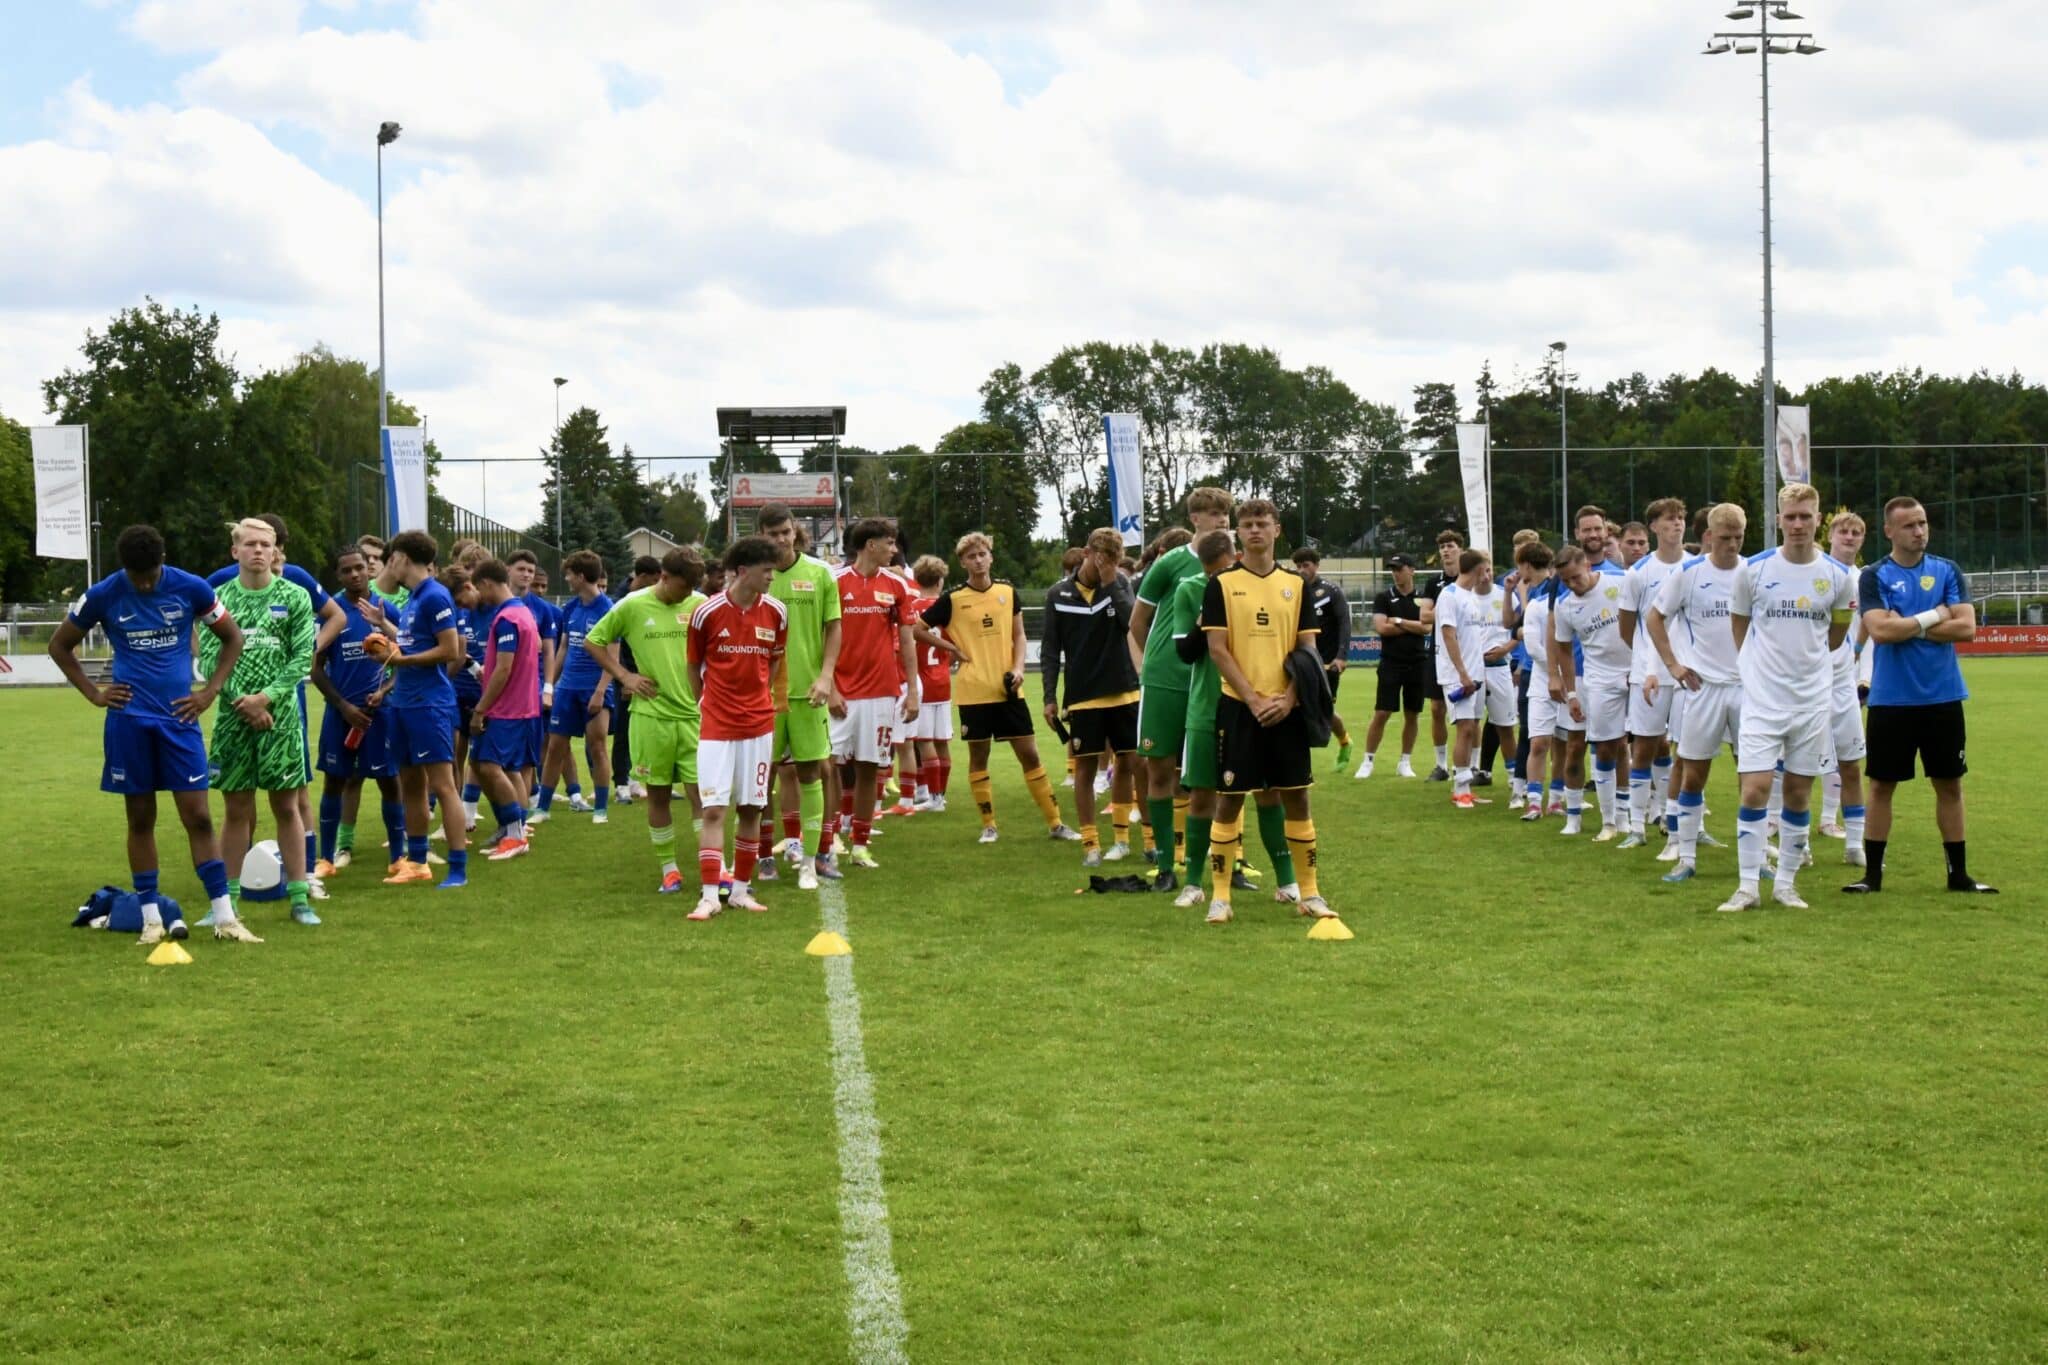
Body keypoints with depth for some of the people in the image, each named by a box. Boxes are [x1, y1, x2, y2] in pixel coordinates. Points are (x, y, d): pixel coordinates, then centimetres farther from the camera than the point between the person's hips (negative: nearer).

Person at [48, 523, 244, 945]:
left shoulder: (191, 588, -3)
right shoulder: (103, 596, -2)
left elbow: (232, 638, 10)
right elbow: (60, 645, 11)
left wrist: (211, 691, 1)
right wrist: (93, 693, 3)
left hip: (179, 717, 0)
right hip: (129, 719, 0)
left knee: (198, 817, -3)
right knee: (141, 819, 6)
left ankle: (224, 917, -2)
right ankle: (151, 918, 12)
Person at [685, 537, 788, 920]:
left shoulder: (776, 613, 0)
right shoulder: (707, 613, -9)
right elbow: (694, 665, 5)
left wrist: (762, 697, 12)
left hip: (758, 723, 3)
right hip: (716, 724, -3)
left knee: (751, 809, 6)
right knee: (713, 810, -8)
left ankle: (742, 889, 15)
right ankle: (709, 895, -8)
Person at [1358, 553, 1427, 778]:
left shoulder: (1422, 598, 4)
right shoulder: (1384, 597, 1)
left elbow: (1426, 628, -8)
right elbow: (1380, 628, -10)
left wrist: (1398, 621, -9)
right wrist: (1412, 627, -5)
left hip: (1417, 663, 2)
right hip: (1391, 662, -2)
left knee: (1412, 715, 7)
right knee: (1381, 714, -4)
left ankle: (1405, 763, 17)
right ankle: (1367, 761, 3)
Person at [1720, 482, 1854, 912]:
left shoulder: (1838, 576, 0)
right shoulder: (1754, 569, -4)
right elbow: (1738, 623, 11)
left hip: (1813, 698, 2)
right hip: (1762, 697, -2)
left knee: (1799, 793, 7)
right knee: (1755, 788, -9)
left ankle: (1786, 883, 17)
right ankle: (1747, 885, -3)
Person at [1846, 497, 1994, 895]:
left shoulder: (1947, 571, 4)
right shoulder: (1874, 576, -3)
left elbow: (1966, 627, -7)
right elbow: (1880, 630, -18)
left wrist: (1907, 627, -11)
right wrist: (1934, 616, -10)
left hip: (1943, 697, 2)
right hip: (1891, 700, -2)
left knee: (1949, 784, 8)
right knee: (1882, 785, 4)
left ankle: (1958, 872, 17)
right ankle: (1872, 873, 11)